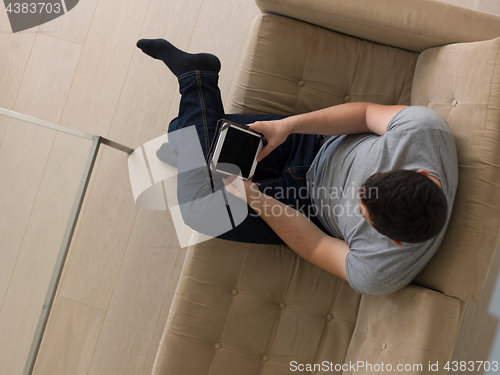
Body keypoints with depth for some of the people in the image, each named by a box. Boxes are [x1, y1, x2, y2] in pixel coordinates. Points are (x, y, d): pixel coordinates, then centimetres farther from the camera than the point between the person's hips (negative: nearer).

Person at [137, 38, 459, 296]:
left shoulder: (378, 276, -38)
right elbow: (369, 113, -17)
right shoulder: (425, 125, -36)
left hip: (311, 207, -2)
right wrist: (288, 125, -25)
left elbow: (317, 248, -20)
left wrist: (251, 195, -20)